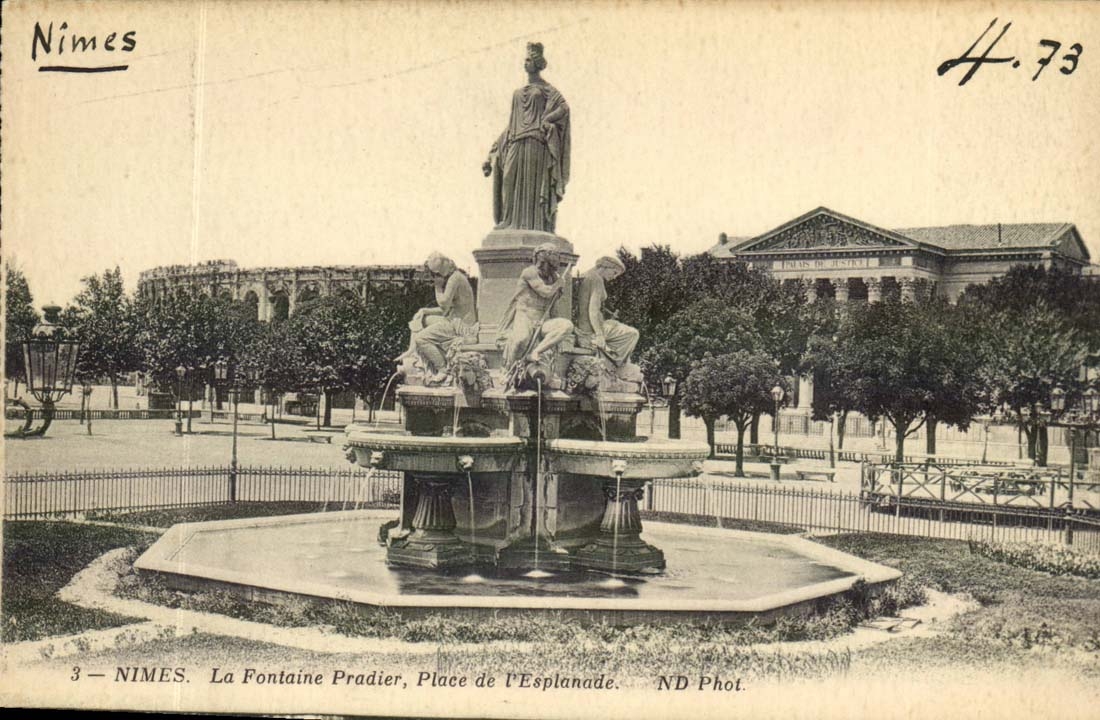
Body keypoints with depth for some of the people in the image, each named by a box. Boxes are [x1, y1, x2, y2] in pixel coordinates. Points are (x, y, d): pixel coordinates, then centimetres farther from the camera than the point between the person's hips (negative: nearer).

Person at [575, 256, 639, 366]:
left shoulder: (587, 276, 13)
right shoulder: (597, 280, -16)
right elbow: (593, 309, -23)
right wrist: (599, 335, -23)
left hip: (582, 325, 10)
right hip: (591, 331, -10)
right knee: (632, 334, -3)